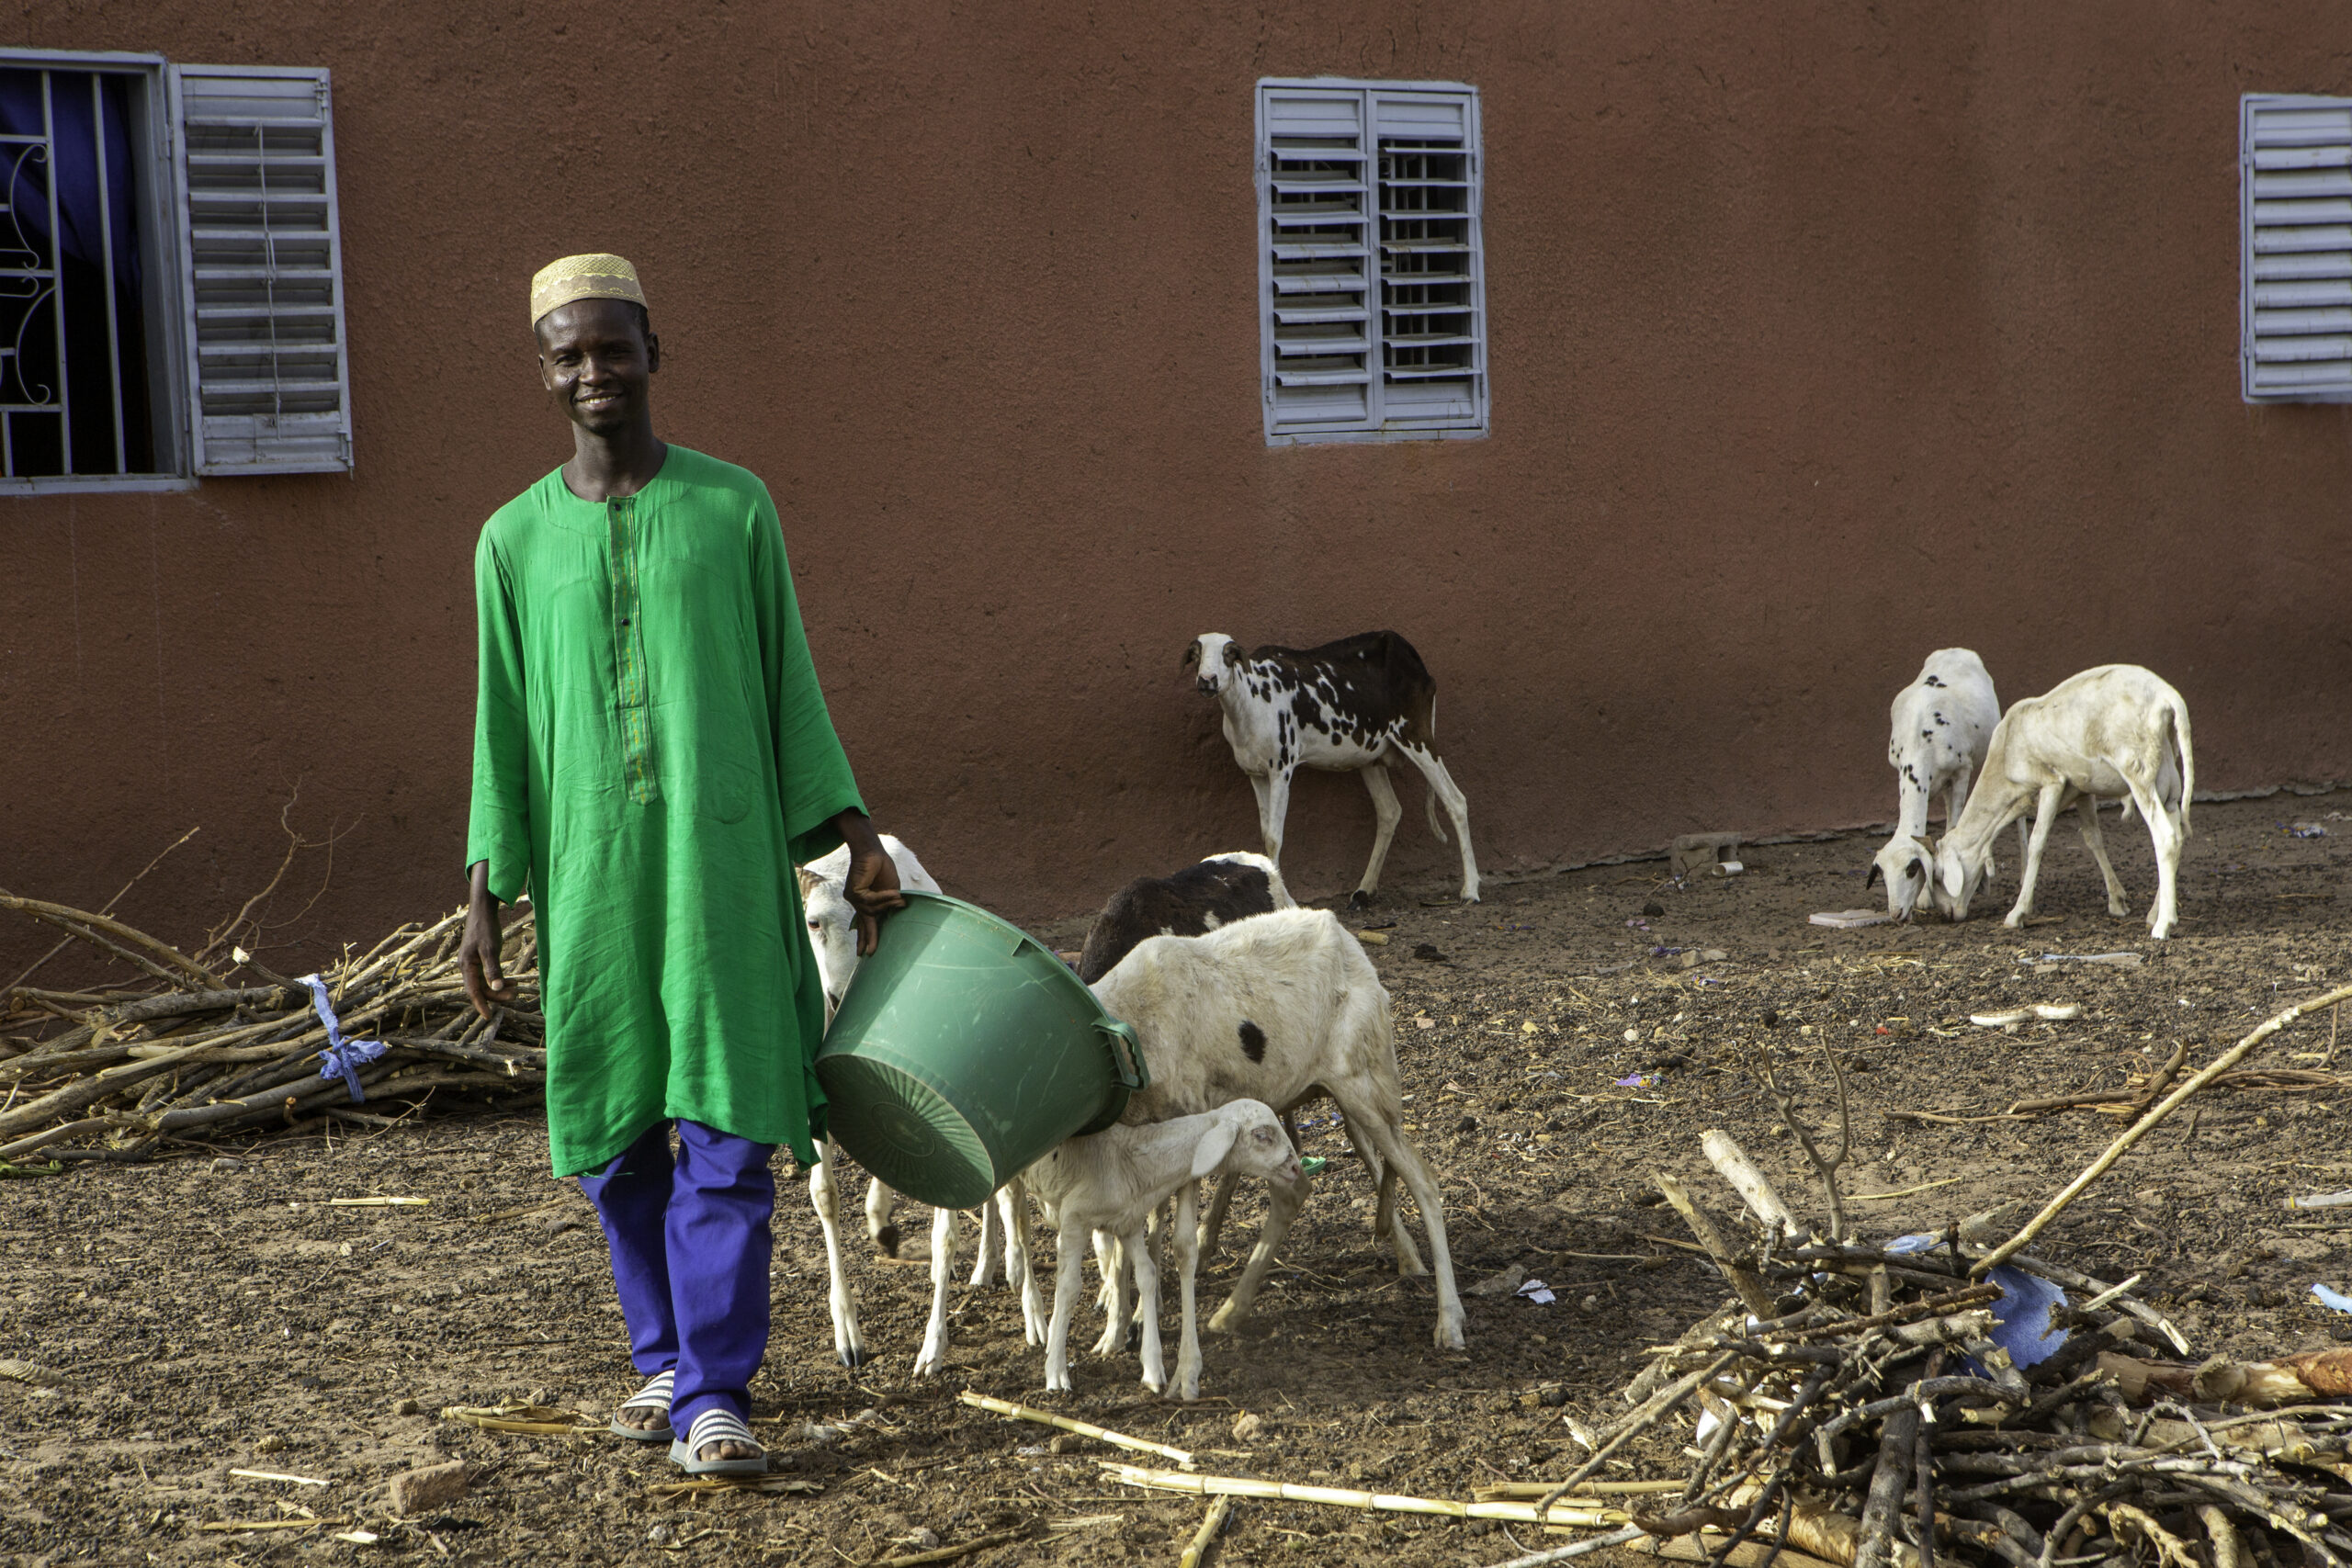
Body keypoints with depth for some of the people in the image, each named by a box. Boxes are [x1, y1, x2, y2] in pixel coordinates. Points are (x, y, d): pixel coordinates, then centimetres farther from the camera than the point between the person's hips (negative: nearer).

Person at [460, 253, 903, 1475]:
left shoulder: (734, 506, 4)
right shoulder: (518, 538, 8)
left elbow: (790, 689, 6)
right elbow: (504, 731, 10)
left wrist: (857, 841, 1)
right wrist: (485, 900, 5)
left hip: (724, 860, -2)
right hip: (590, 872, 2)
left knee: (724, 1132, -6)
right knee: (616, 1138, 6)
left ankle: (714, 1395, -4)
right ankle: (667, 1358, 23)